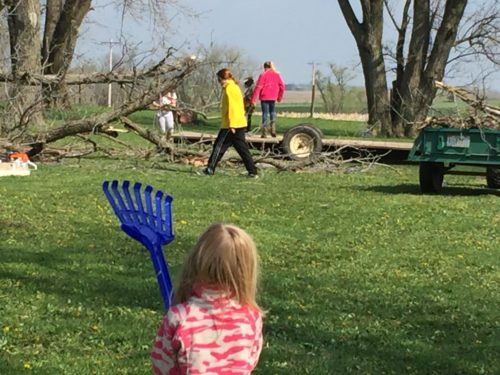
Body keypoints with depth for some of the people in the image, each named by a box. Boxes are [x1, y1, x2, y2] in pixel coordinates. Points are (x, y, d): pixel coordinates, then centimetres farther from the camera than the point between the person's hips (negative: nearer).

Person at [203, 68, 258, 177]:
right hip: (241, 123, 9)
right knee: (242, 148, 8)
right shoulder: (235, 87, 17)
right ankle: (253, 172, 4)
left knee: (219, 146, 0)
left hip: (232, 125, -9)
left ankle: (210, 169, 5)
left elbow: (231, 107, -18)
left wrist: (231, 125, -20)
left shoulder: (229, 88, -12)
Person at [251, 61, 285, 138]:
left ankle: (264, 133, -2)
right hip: (273, 97, 3)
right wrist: (279, 97, 20)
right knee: (272, 112, 17)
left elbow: (258, 87, -11)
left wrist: (253, 99, -10)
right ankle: (273, 130, 5)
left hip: (264, 97, -3)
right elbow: (282, 86, 8)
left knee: (265, 113, 1)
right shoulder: (277, 74, 7)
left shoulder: (263, 75, -5)